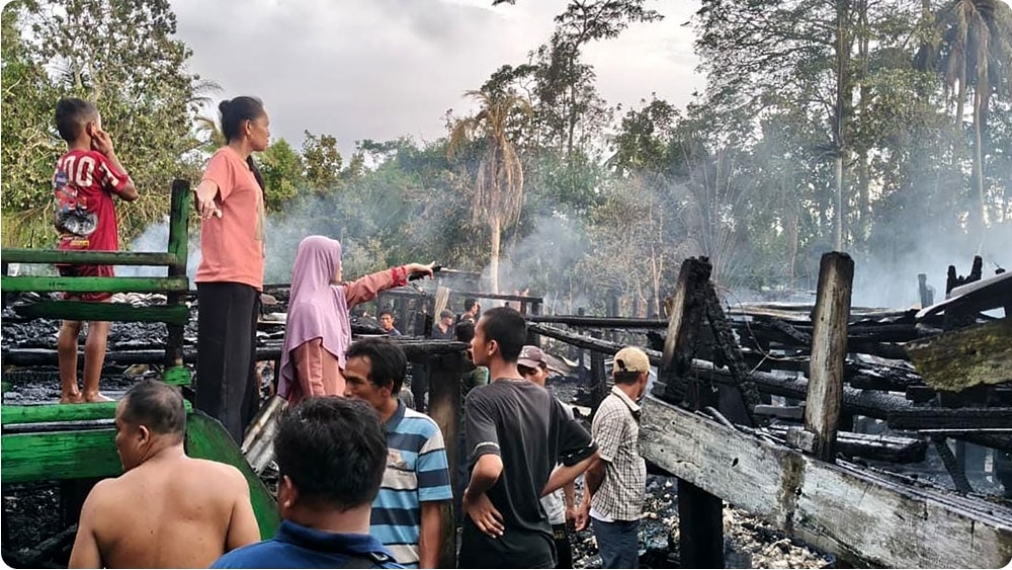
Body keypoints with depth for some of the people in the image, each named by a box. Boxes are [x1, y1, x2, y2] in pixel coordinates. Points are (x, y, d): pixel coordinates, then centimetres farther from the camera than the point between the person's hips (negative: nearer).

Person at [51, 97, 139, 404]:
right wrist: (110, 152, -3)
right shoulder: (96, 159, -12)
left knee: (70, 323, 10)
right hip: (95, 254, -8)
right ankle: (90, 393, -3)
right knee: (99, 324, -4)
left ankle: (68, 392, 16)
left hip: (69, 253, 8)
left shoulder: (62, 164, 12)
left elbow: (59, 219, 15)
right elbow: (131, 192, -5)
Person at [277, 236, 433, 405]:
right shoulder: (309, 308, -18)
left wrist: (411, 268, 33)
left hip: (332, 395, 10)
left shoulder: (331, 296, 9)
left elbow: (368, 286, 23)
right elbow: (309, 372, -21)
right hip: (322, 403, -10)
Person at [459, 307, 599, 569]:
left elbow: (489, 467, -33)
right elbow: (588, 452, 14)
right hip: (538, 545, 6)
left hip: (491, 549, -6)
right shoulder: (544, 398, 5)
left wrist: (471, 496, -12)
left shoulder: (483, 398, -16)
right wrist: (535, 490, 10)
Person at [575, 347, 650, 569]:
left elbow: (595, 466, 13)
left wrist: (587, 500, 15)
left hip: (623, 512, 9)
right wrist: (590, 498, -1)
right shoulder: (617, 411, -20)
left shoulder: (619, 407, 11)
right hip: (617, 514, -9)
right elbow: (596, 465, -20)